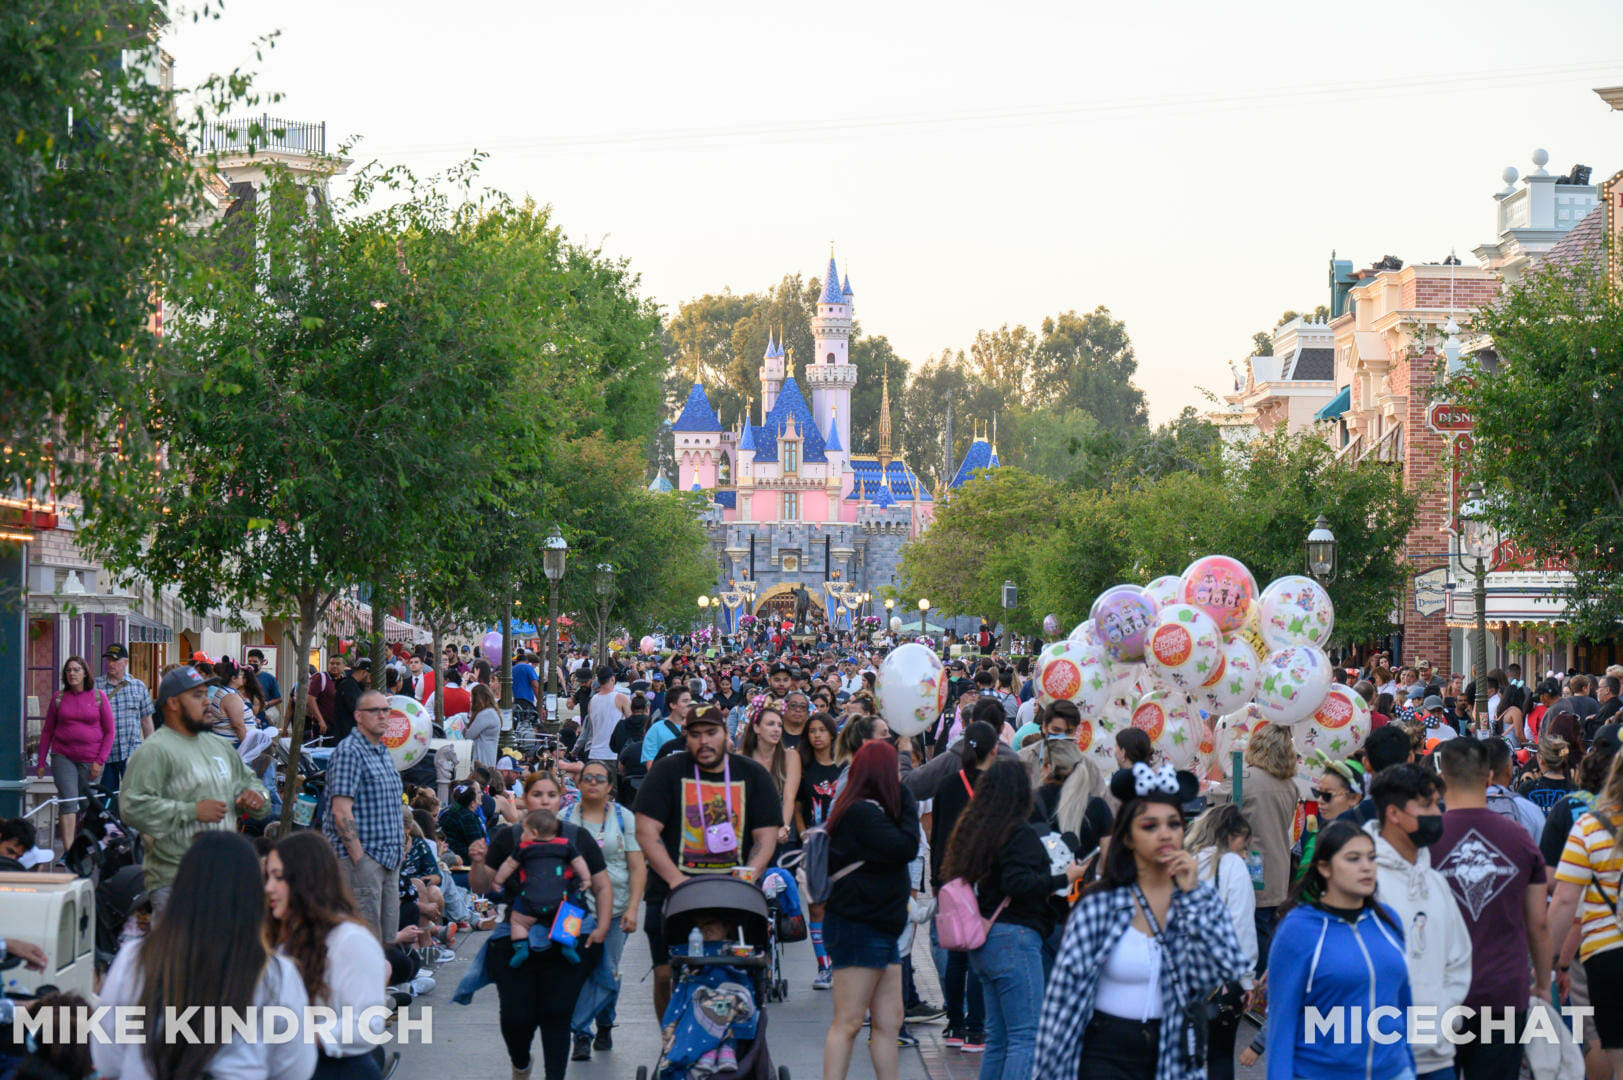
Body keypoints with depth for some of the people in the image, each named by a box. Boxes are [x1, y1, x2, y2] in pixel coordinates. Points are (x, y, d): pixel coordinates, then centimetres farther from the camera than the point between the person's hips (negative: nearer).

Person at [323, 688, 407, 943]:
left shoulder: (383, 752, 17)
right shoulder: (350, 751, -11)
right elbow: (341, 811, -18)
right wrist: (358, 858, -21)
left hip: (388, 858, 9)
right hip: (362, 857, -9)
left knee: (389, 938, 9)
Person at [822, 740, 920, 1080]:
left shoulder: (867, 810, 16)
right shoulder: (862, 813, -16)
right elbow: (905, 847, -22)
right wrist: (907, 804, -8)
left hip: (880, 929, 10)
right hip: (859, 928, -10)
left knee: (889, 1022, 11)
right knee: (848, 1023, -8)